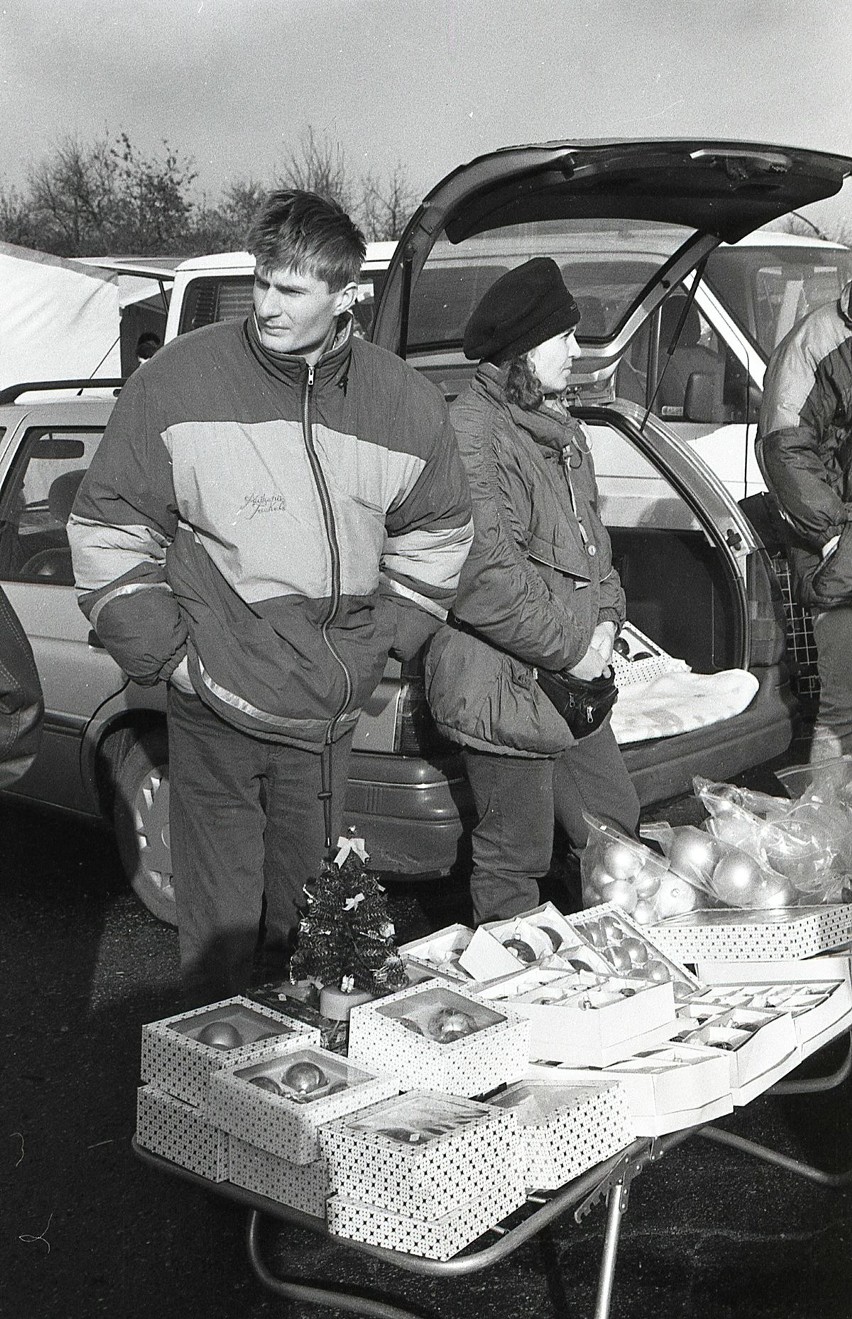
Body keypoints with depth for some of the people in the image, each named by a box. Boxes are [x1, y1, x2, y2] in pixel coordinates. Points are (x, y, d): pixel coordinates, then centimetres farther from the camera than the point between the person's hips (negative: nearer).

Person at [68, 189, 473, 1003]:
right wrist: (166, 651, -6)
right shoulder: (180, 380, -7)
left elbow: (436, 538, 14)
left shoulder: (405, 404, 1)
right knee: (219, 933, 6)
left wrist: (381, 641, 5)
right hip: (214, 716, -2)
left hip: (329, 720, 3)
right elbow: (107, 533, -2)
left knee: (311, 930, 16)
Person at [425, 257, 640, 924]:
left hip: (575, 679, 10)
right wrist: (572, 647, -17)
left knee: (619, 828, 20)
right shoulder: (470, 432, -18)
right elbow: (485, 573, -25)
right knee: (516, 859, 5)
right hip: (506, 686, -10)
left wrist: (606, 621, 5)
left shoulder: (562, 430, 14)